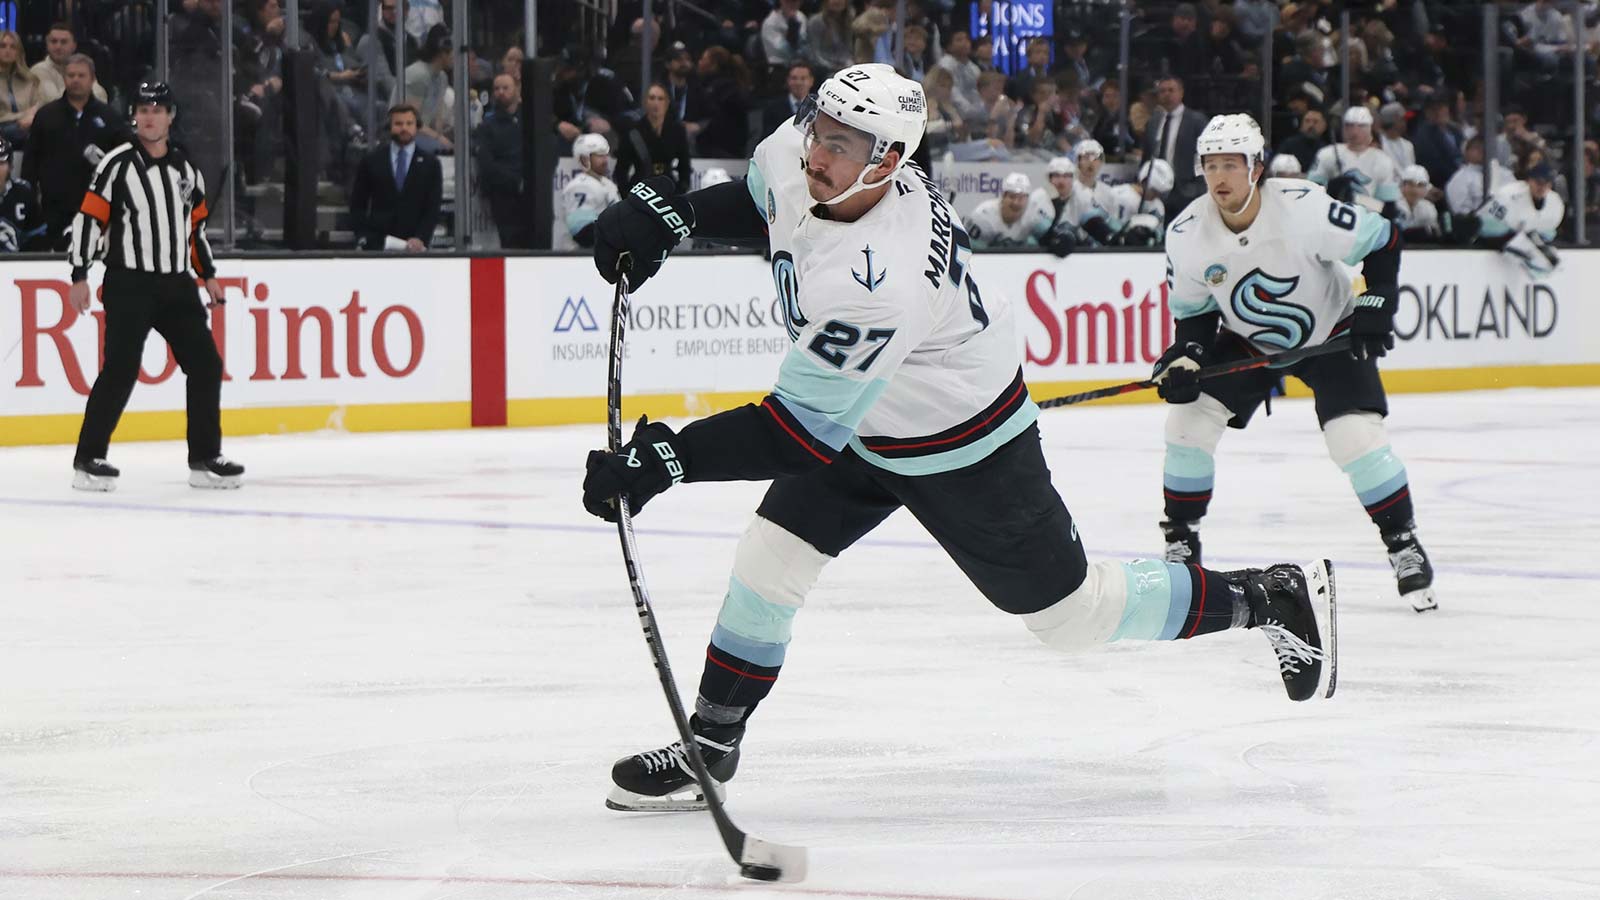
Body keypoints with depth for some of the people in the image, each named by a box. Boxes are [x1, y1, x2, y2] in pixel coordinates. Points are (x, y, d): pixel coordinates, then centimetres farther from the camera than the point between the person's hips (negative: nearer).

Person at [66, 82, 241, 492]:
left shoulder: (185, 169, 12)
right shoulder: (118, 164, -6)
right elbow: (88, 219, -7)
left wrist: (208, 275, 19)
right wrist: (80, 278, -12)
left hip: (177, 285, 6)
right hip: (128, 284, -6)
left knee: (206, 365, 3)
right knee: (121, 369, -13)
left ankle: (205, 458, 11)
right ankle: (89, 458, -6)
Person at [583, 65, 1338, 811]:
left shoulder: (875, 286, -42)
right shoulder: (798, 158, -17)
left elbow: (802, 433, -37)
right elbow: (762, 198, 10)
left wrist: (667, 459, -41)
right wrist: (667, 215, -6)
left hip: (965, 451, -8)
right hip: (864, 423, 8)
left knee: (1070, 615, 7)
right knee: (767, 560, 0)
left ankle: (1273, 598, 23)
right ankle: (708, 747, 13)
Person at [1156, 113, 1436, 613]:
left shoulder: (1304, 208, -31)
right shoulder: (1187, 234, -20)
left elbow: (1383, 239, -17)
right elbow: (1194, 312, -5)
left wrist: (1375, 308, -20)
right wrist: (1185, 357, -22)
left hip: (1329, 333, -4)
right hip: (1246, 340, 4)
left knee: (1355, 434, -18)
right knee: (1190, 417, -9)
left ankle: (1404, 544, -2)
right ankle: (1181, 539, 6)